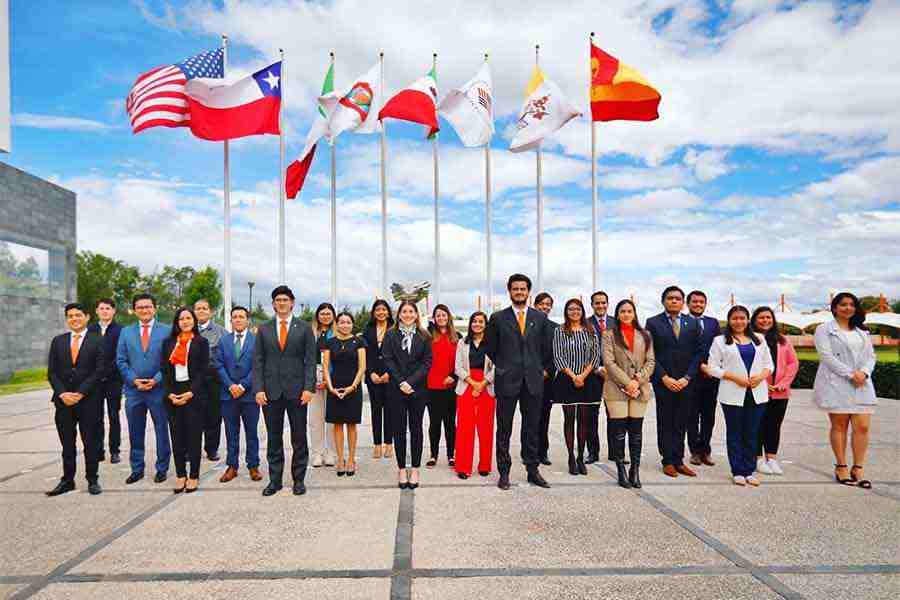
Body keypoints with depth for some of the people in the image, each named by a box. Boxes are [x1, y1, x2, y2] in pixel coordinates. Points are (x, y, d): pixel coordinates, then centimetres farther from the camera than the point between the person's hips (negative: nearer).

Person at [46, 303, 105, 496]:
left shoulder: (97, 341, -1)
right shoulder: (58, 341, 10)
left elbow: (99, 370, -7)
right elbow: (52, 372, 7)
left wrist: (80, 393, -13)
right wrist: (62, 393, -7)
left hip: (88, 400, -3)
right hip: (63, 400, 3)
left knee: (90, 442, 4)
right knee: (67, 444, 10)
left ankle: (92, 479, 15)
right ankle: (67, 480, 21)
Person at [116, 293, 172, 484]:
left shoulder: (167, 331, -1)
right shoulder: (126, 332, 8)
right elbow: (121, 361, 6)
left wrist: (156, 380, -13)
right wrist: (134, 380, -7)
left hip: (159, 389, -2)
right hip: (133, 390, 3)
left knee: (162, 431, 5)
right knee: (135, 433, 10)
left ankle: (162, 468, 17)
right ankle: (137, 469, 23)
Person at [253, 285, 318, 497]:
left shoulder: (304, 328, 4)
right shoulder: (263, 329, 9)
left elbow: (310, 360, 0)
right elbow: (258, 362, 5)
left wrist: (308, 387, -9)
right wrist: (258, 389, -5)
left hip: (296, 390, -1)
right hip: (271, 391, 2)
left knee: (299, 438, 5)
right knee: (274, 438, 9)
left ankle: (298, 479, 17)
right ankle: (275, 480, 19)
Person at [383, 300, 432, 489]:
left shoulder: (424, 337, 5)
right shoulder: (391, 335, 5)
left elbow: (427, 362, 0)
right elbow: (388, 360, -1)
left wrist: (411, 382, -11)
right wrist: (400, 382, -11)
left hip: (418, 389, 0)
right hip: (396, 389, 0)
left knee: (416, 428, 5)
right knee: (399, 429, 4)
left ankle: (415, 469, 14)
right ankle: (401, 469, 13)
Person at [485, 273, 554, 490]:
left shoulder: (540, 318, 8)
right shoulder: (498, 318, 2)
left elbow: (547, 348, 15)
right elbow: (489, 347, 10)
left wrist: (543, 369, 10)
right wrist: (501, 366, 7)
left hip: (534, 381, 2)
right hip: (506, 381, -2)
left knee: (532, 428, 9)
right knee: (504, 429, 3)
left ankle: (533, 470, 19)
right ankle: (504, 472, 12)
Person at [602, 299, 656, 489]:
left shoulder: (644, 335, 14)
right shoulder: (609, 334, 5)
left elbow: (651, 361, 8)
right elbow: (609, 362, -5)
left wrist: (638, 380, -8)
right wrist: (627, 382, -12)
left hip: (640, 388, 3)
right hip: (617, 388, -2)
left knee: (636, 430, 4)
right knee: (618, 430, -2)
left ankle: (635, 470, 11)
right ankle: (621, 471, 6)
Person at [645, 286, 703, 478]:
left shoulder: (693, 324, 9)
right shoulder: (653, 323, 0)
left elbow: (698, 353, 6)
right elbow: (650, 354, -3)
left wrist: (687, 378, -5)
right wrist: (665, 378, -10)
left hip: (685, 382, 2)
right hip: (663, 382, -2)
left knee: (681, 424, 6)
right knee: (665, 424, 4)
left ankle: (679, 460, 15)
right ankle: (668, 461, 13)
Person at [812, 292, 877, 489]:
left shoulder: (862, 332, 19)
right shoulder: (824, 329, 2)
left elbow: (871, 356, 13)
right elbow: (826, 356, -9)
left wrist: (864, 372, -8)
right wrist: (850, 374, -15)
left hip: (861, 384, 4)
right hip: (836, 384, -4)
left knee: (862, 427, -3)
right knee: (839, 426, 1)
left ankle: (858, 469, 5)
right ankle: (841, 467, 10)